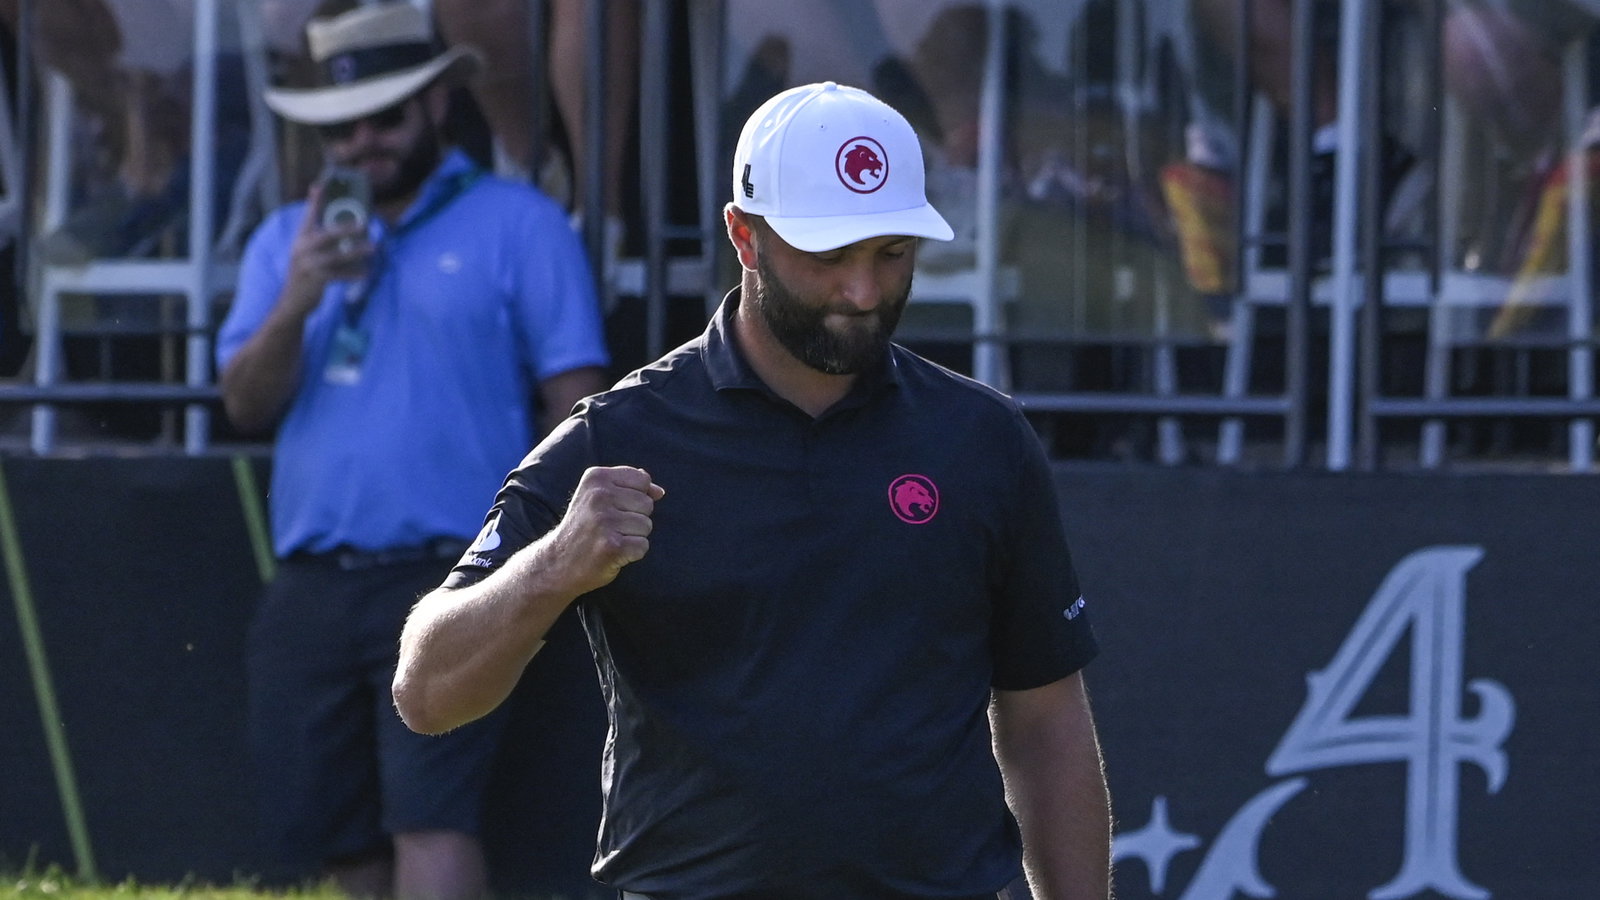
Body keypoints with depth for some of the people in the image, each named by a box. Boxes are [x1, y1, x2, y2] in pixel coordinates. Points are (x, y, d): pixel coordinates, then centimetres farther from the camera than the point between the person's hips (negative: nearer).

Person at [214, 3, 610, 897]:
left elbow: (576, 395, 0)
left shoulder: (516, 226, 4)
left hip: (447, 580, -5)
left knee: (432, 823, -16)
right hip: (312, 583, 5)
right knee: (334, 828, 6)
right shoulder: (287, 239, 17)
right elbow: (247, 403, 8)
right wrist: (297, 304, -11)